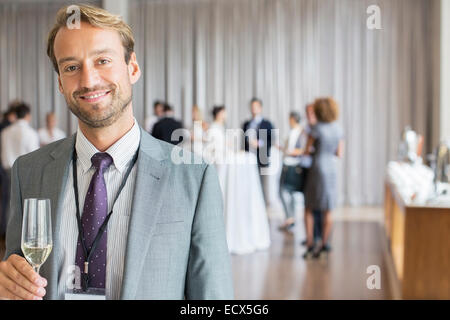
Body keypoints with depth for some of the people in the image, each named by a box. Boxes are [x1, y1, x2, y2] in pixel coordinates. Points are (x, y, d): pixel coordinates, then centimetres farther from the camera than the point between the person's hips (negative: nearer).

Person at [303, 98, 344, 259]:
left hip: (318, 168, -5)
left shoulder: (316, 128, -12)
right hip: (332, 169, 5)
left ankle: (309, 245, -1)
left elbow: (307, 150, -4)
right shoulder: (337, 128, 5)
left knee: (309, 208, 6)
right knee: (327, 211, 9)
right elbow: (339, 153, 9)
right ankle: (323, 245, 11)